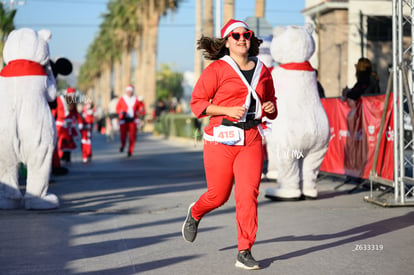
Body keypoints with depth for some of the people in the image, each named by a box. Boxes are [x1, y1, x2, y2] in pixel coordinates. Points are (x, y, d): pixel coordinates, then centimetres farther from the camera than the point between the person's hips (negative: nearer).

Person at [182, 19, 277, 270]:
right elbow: (197, 103, -4)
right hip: (222, 138, -3)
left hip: (252, 139, 3)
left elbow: (270, 100, 25)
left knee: (248, 193, -8)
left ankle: (245, 253, -2)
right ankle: (195, 213, 42)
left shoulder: (262, 70, 11)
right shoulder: (217, 69, -4)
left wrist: (271, 108, 1)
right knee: (218, 195, 6)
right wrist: (228, 111, -15)